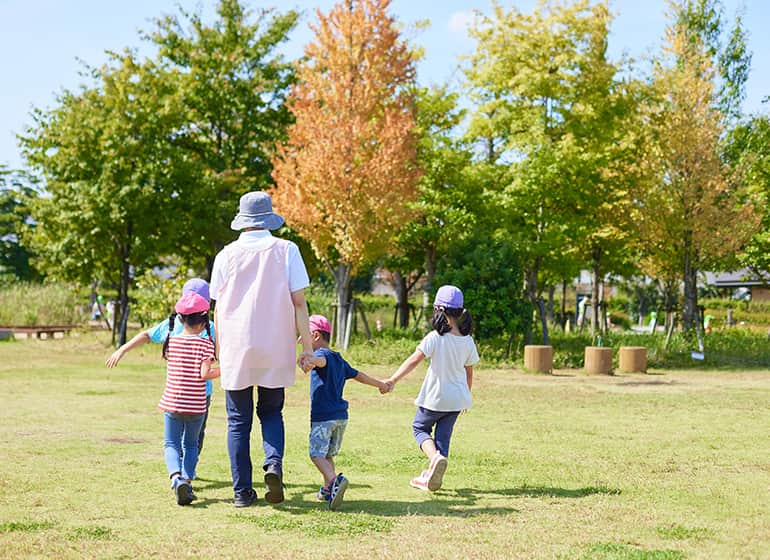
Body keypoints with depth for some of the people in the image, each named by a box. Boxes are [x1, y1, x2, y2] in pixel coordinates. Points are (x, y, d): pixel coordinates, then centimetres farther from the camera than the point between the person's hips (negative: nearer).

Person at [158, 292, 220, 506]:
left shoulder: (171, 341, 0)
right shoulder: (205, 343, -8)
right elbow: (204, 374, -13)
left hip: (172, 402, 1)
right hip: (196, 405, -1)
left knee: (171, 444, 8)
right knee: (191, 444, 18)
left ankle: (176, 477, -17)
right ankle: (187, 480, 6)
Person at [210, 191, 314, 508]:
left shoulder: (227, 254, 4)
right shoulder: (287, 250, 1)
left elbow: (218, 309, 7)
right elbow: (299, 303, -3)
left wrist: (220, 351, 16)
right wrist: (308, 347, 2)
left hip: (236, 348, 0)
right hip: (275, 348, 0)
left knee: (238, 420, 7)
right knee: (271, 412, 15)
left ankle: (242, 491, 5)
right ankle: (274, 463, -11)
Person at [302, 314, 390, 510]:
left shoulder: (321, 353, -8)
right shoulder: (339, 360, 19)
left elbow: (322, 361, -34)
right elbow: (358, 375, 30)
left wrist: (311, 360, -58)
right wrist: (380, 384, 46)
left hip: (323, 416, -8)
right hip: (341, 416, 8)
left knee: (317, 453, -11)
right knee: (328, 454, 17)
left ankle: (335, 480, -31)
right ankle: (328, 489, 12)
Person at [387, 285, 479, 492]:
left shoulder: (435, 337, -18)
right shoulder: (467, 341, -2)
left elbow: (414, 360, -26)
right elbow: (469, 372, 8)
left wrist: (393, 380, -28)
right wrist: (466, 396, 22)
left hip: (435, 397, -5)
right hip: (457, 397, 5)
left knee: (419, 427, 17)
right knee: (443, 435, 16)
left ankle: (435, 456, -10)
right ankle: (433, 476, 18)